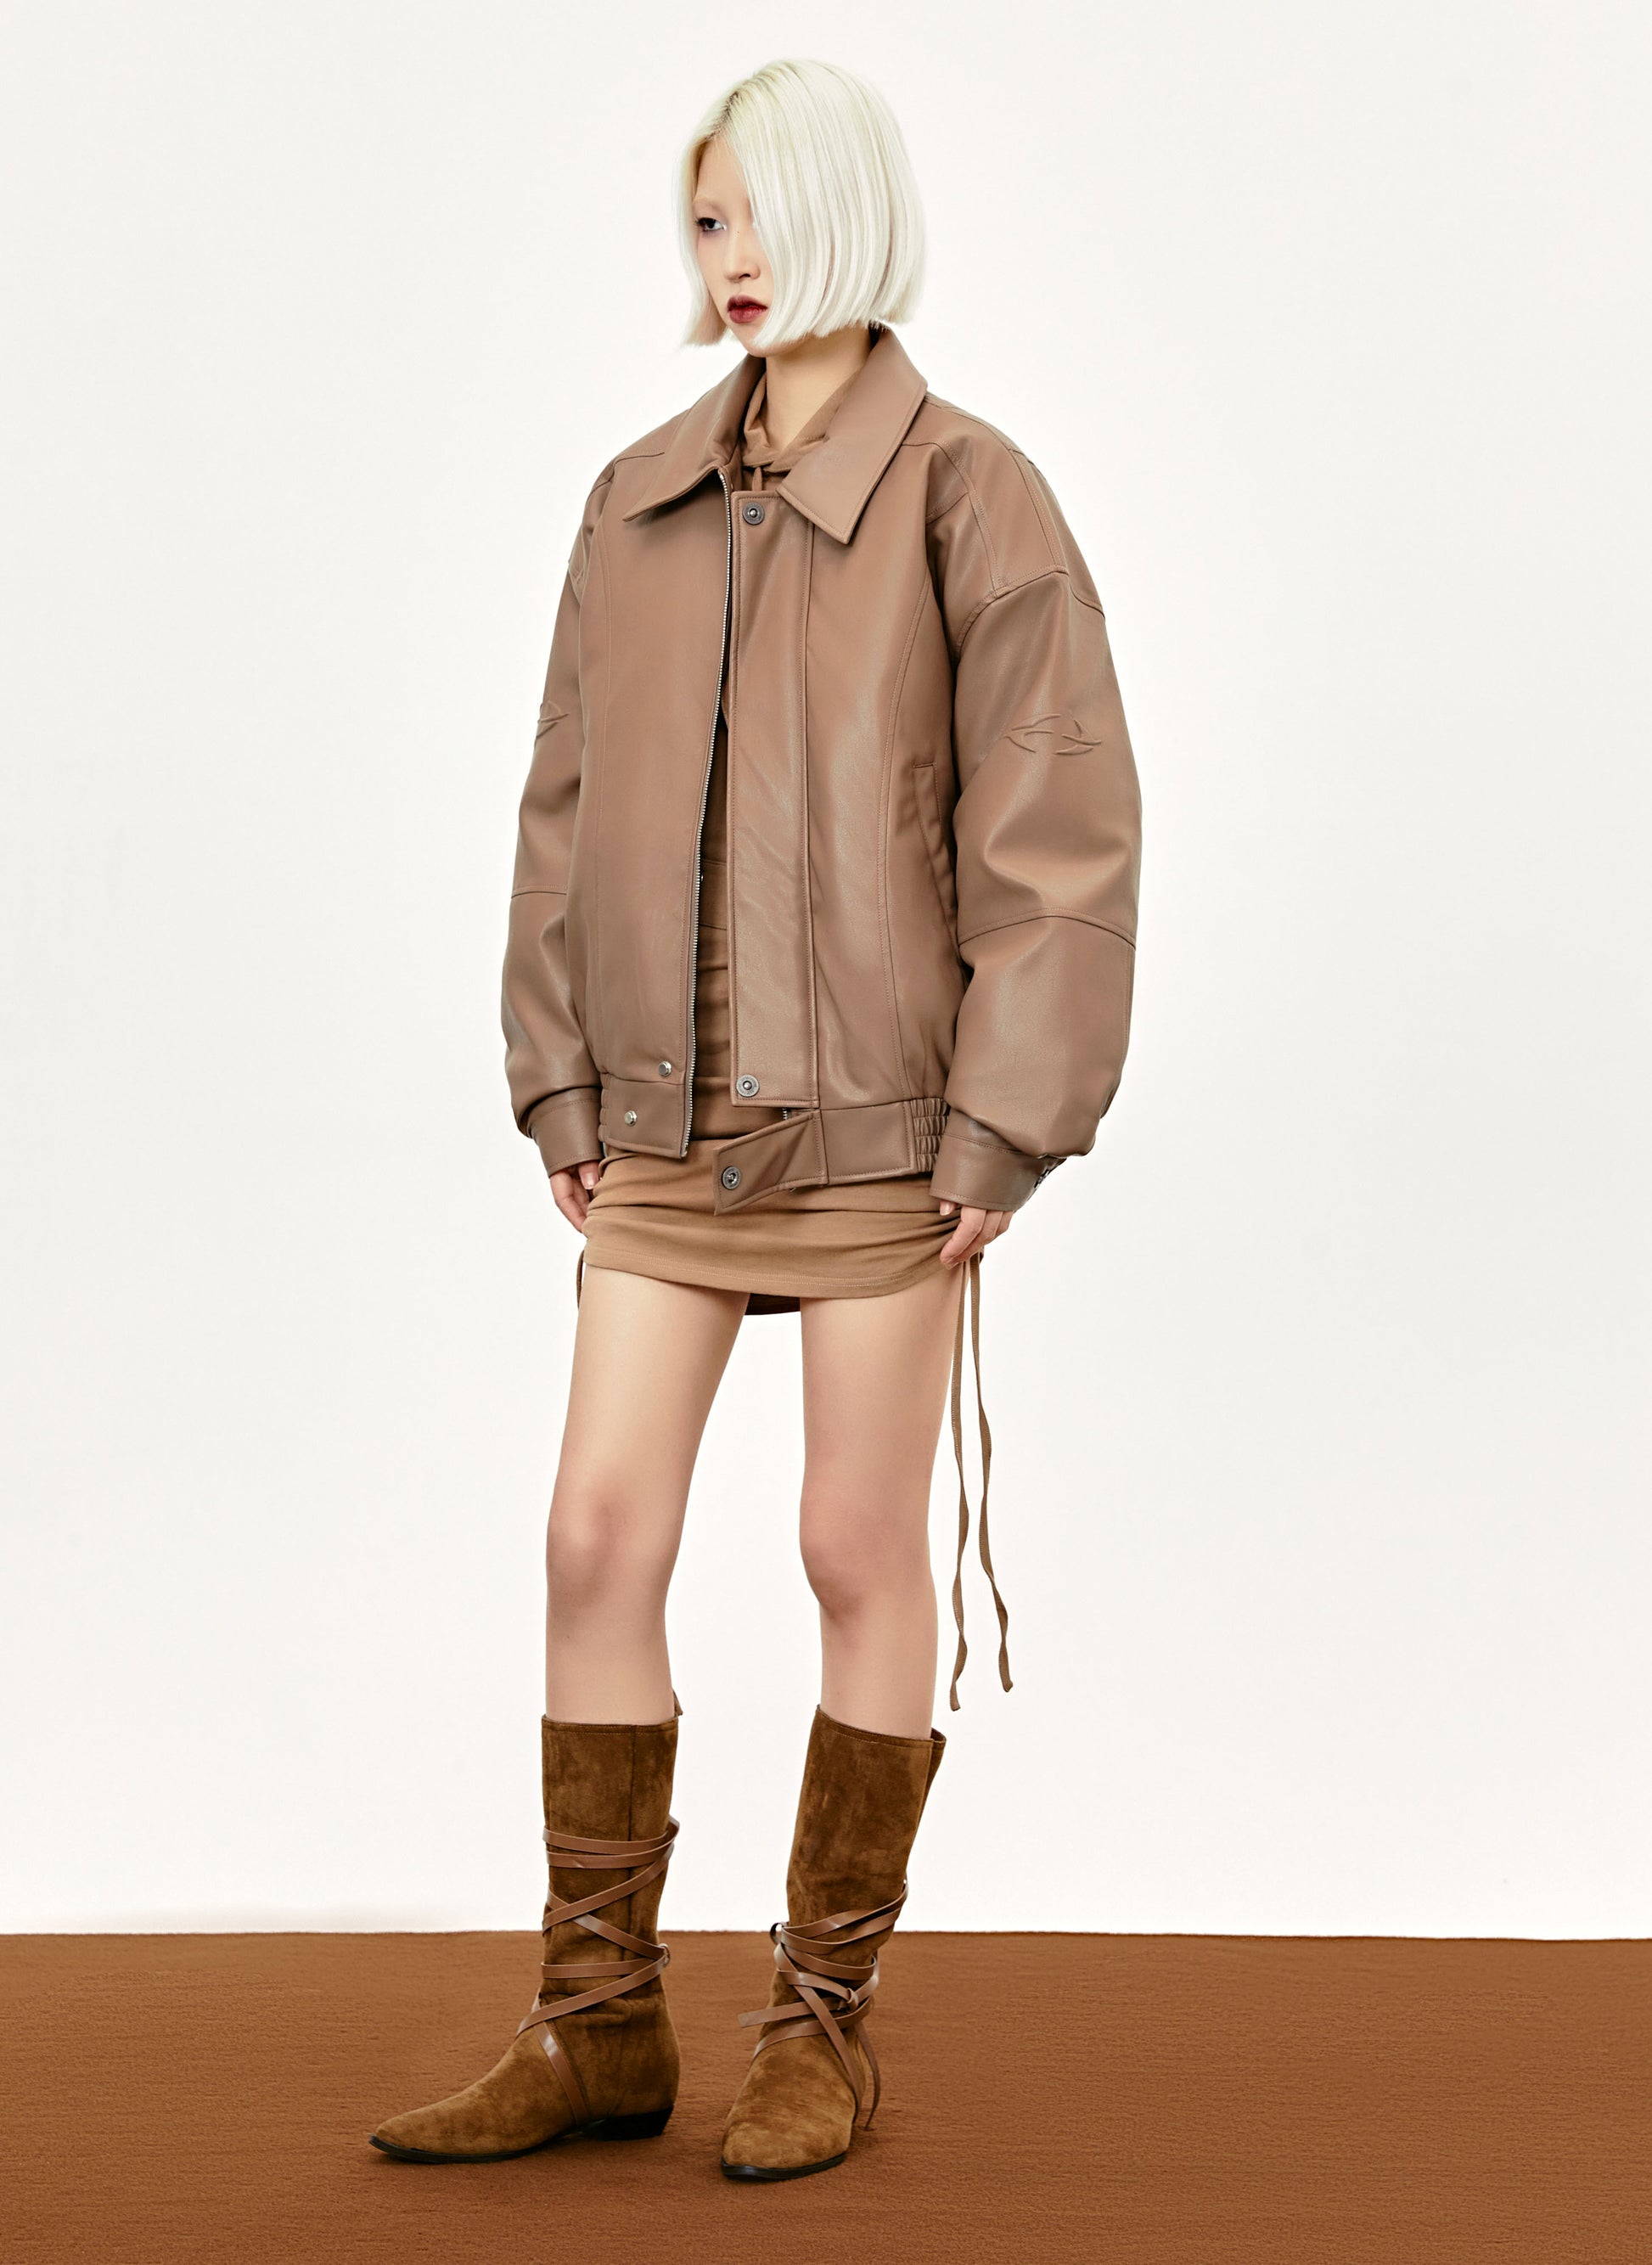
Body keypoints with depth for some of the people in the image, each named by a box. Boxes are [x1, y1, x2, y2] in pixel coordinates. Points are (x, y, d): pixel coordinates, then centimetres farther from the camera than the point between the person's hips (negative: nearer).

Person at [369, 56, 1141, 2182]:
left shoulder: (967, 496, -7)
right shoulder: (641, 505, 8)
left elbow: (1061, 828, -9)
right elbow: (570, 802, 11)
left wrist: (999, 1129, -12)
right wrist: (559, 1084, 6)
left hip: (883, 1117, -4)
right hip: (671, 1124, 5)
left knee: (860, 1558, 4)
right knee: (596, 1537, 1)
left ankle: (825, 2013, 19)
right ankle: (601, 2022, 12)